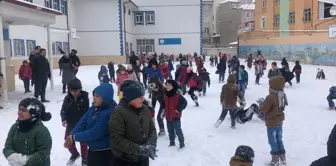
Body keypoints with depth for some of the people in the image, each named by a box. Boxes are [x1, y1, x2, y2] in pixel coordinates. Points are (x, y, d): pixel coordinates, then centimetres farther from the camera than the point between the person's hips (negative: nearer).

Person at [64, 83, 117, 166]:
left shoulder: (109, 113, -27)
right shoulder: (93, 108, 1)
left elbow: (94, 133, -29)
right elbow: (82, 122, -3)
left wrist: (75, 137, -22)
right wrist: (72, 136, -18)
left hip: (104, 152, -8)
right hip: (92, 149, 8)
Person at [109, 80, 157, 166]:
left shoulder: (145, 109, -1)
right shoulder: (118, 113, -19)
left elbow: (152, 129, 5)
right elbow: (116, 139, -22)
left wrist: (151, 144, -15)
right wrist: (138, 149, -27)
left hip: (143, 159, 6)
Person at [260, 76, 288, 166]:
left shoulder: (271, 97, -27)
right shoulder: (282, 95, -2)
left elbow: (264, 109, -21)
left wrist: (261, 104, -2)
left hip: (271, 122, -8)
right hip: (279, 120, 8)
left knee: (273, 141, 5)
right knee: (279, 139, 20)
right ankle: (282, 157, 30)